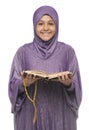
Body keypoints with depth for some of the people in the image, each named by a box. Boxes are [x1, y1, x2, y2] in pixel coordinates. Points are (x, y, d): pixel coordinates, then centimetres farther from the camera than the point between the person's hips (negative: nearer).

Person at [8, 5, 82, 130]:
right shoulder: (23, 52, 2)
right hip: (30, 115, 0)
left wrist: (69, 84, -19)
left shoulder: (67, 51, 1)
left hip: (60, 116, 0)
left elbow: (76, 87, 1)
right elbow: (13, 86, 1)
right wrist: (24, 84, -19)